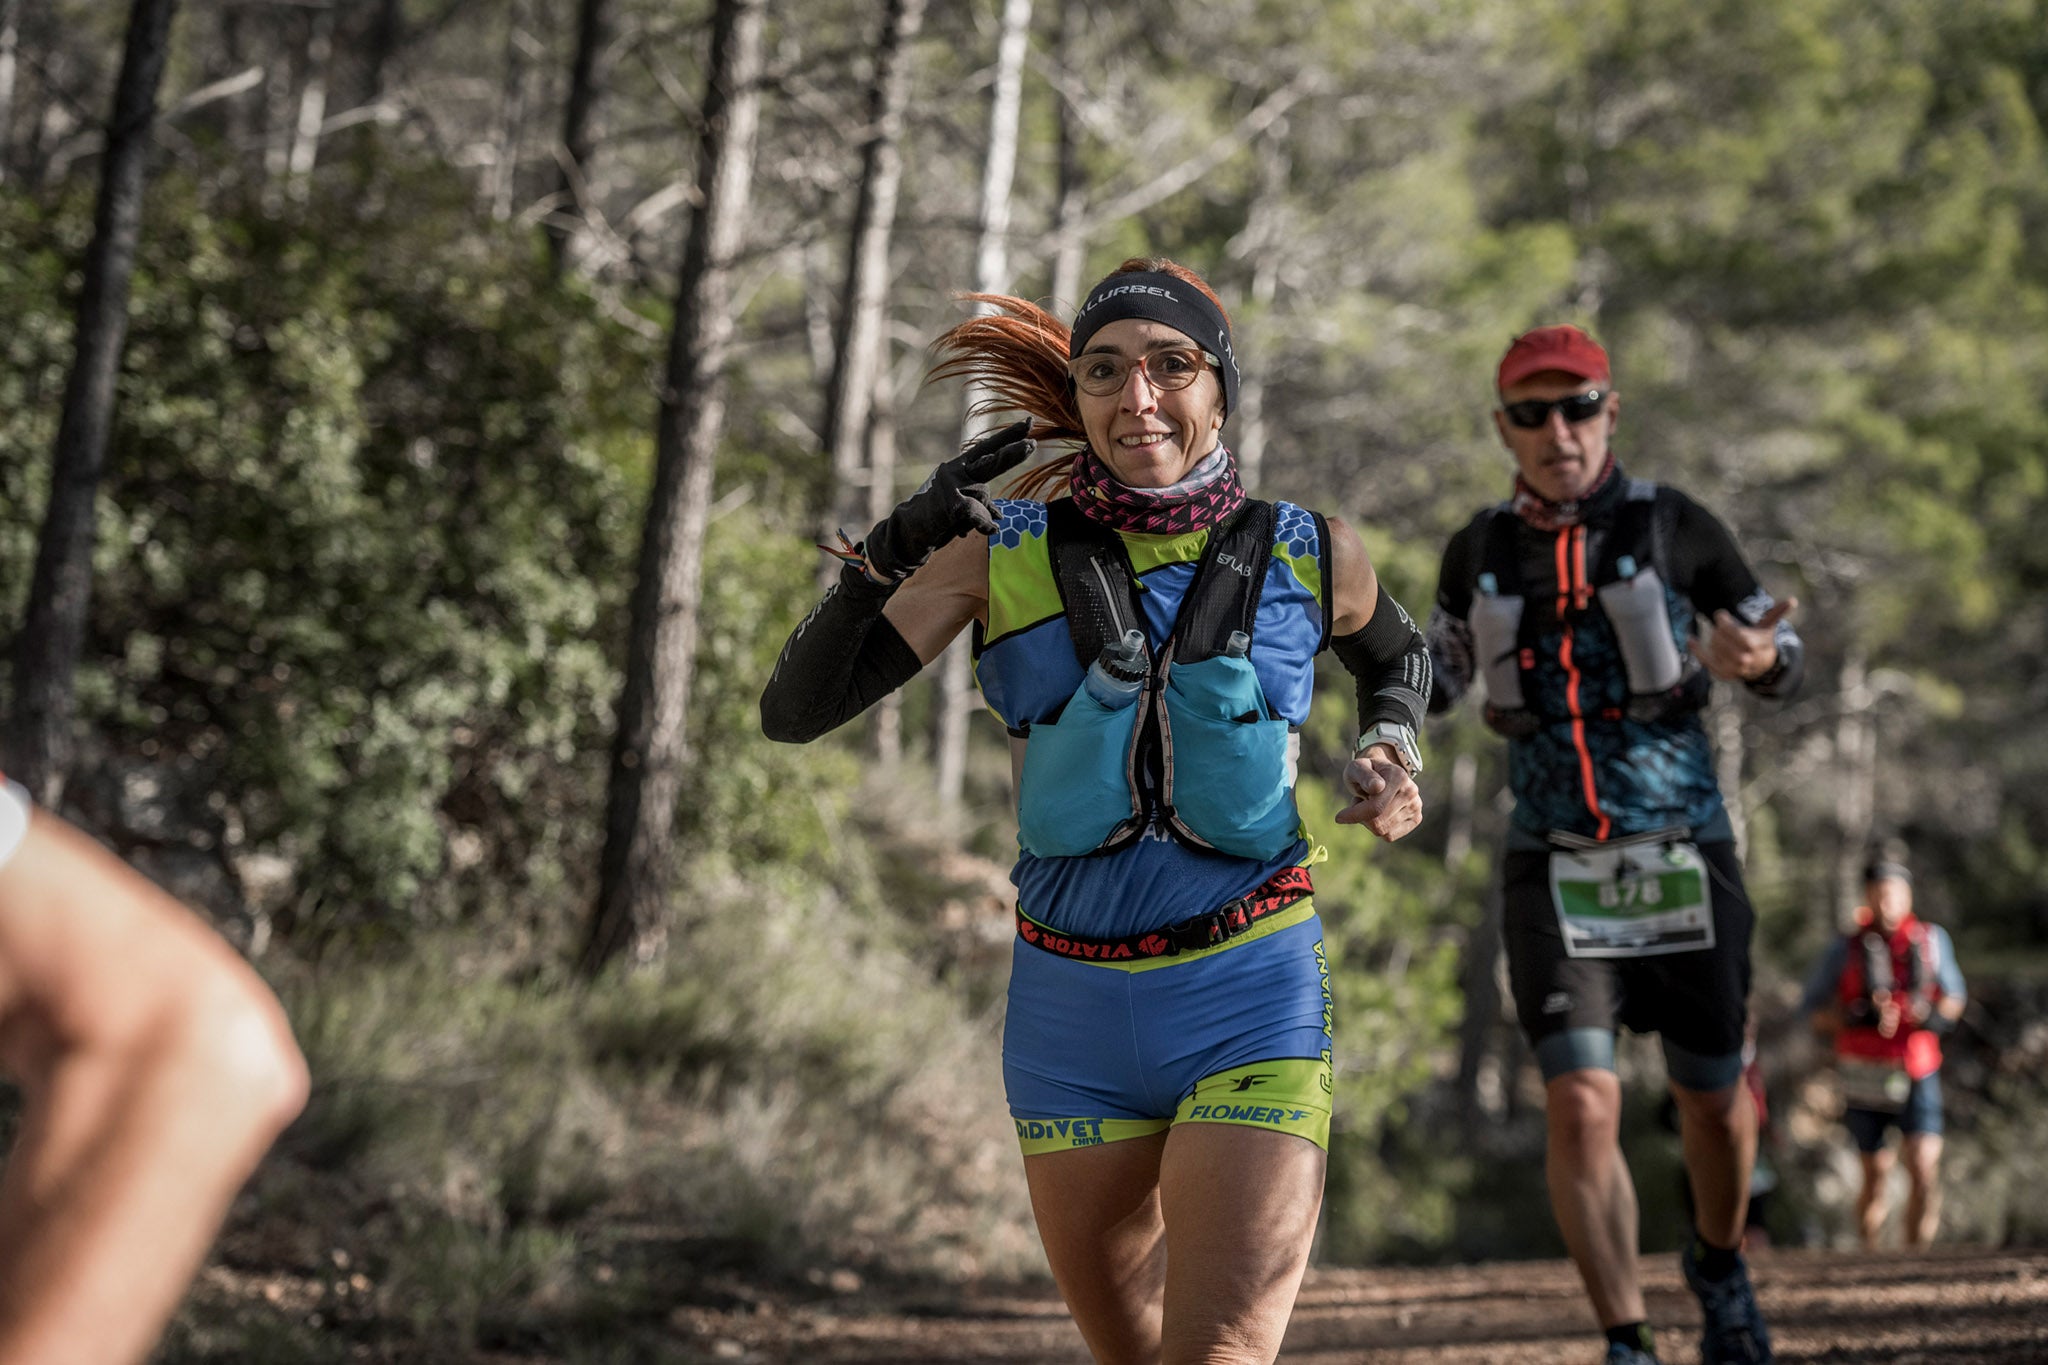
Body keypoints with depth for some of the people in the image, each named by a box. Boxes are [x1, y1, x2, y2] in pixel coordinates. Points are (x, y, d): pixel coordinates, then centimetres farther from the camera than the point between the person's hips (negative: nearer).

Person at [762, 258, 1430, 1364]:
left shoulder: (1307, 558, 0)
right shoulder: (1007, 548, -2)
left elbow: (1395, 657, 24)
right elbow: (797, 711, -6)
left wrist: (1390, 753, 3)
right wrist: (890, 558, -19)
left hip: (1252, 995, -2)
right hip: (1071, 1010, 2)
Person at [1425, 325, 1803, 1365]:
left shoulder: (1675, 528, -3)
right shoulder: (1480, 550, 3)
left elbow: (1779, 663, 6)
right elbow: (1443, 675, 20)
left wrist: (1756, 661, -19)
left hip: (1680, 857, 0)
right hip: (1552, 866, 0)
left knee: (1712, 1101, 11)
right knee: (1582, 1106, -14)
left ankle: (1718, 1265, 41)